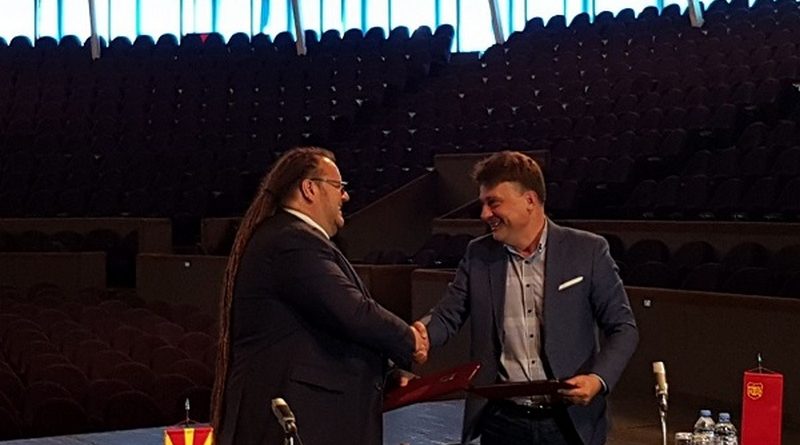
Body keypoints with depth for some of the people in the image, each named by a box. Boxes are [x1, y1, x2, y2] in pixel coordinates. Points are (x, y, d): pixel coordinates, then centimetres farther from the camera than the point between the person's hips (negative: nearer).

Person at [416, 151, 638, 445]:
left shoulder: (587, 251, -6)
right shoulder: (478, 255, 3)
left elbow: (623, 328, -2)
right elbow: (447, 317, 4)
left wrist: (599, 379, -18)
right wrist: (420, 333, -18)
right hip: (502, 421, 2)